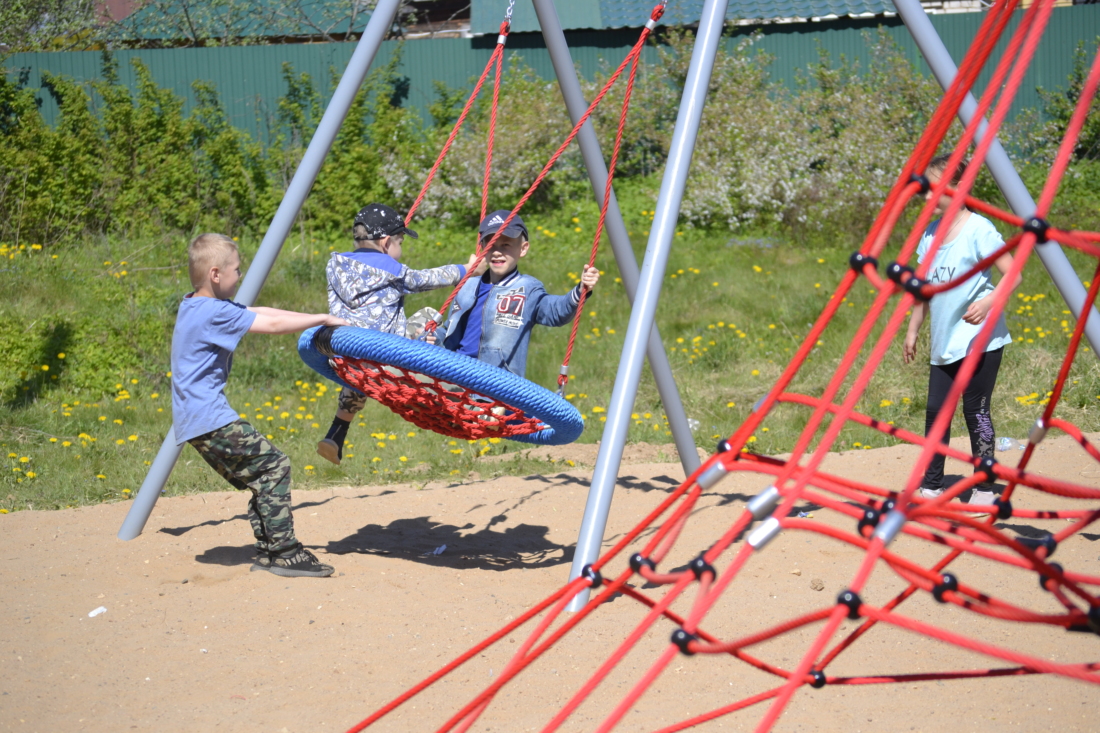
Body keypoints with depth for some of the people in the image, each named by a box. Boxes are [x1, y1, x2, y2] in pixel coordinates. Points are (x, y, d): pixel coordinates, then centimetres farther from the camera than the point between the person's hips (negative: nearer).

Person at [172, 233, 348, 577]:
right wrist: (323, 319, -3)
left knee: (259, 477, 11)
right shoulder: (214, 313, -16)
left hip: (195, 420, 10)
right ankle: (284, 553, -10)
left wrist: (315, 321, 16)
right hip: (210, 419, -10)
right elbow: (272, 324, -14)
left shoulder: (195, 307, 14)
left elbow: (259, 313, 19)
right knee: (273, 465, -9)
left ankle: (268, 553, 10)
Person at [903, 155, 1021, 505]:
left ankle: (985, 490, 8)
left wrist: (988, 301, -30)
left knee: (975, 410, -3)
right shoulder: (931, 233, 10)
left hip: (979, 340, -7)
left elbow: (1012, 275, -15)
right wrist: (912, 331, 20)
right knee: (935, 410, 7)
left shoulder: (978, 230, -11)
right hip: (944, 342, 7)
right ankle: (930, 486, 17)